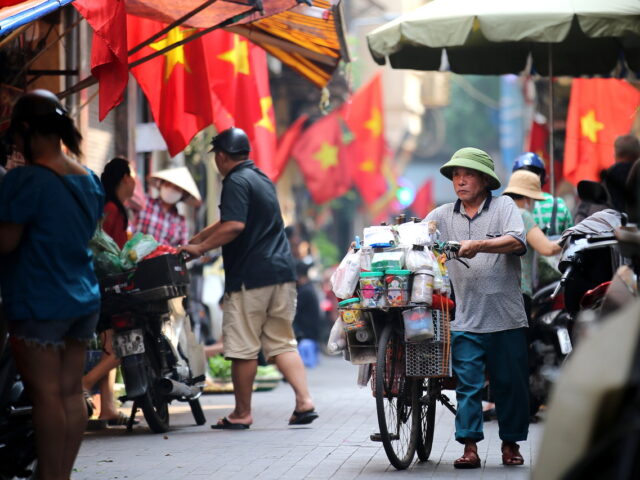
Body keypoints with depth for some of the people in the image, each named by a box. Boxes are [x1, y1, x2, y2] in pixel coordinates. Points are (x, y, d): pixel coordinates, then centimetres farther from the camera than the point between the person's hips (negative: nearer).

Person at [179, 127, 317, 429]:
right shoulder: (262, 179, 20)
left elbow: (234, 226, -22)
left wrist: (200, 248, -13)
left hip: (250, 276, -9)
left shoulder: (236, 182, -9)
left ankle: (242, 413, 7)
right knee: (282, 342, 11)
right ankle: (304, 401, -1)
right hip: (281, 270, 9)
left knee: (243, 347, 0)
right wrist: (195, 240, 29)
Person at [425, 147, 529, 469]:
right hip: (466, 319, 2)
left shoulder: (503, 206, 2)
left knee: (510, 383, 6)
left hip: (506, 318, -2)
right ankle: (470, 447, -4)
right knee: (467, 383, -5)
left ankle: (511, 443, 18)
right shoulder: (444, 215, 12)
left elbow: (517, 242, -13)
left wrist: (479, 245, -26)